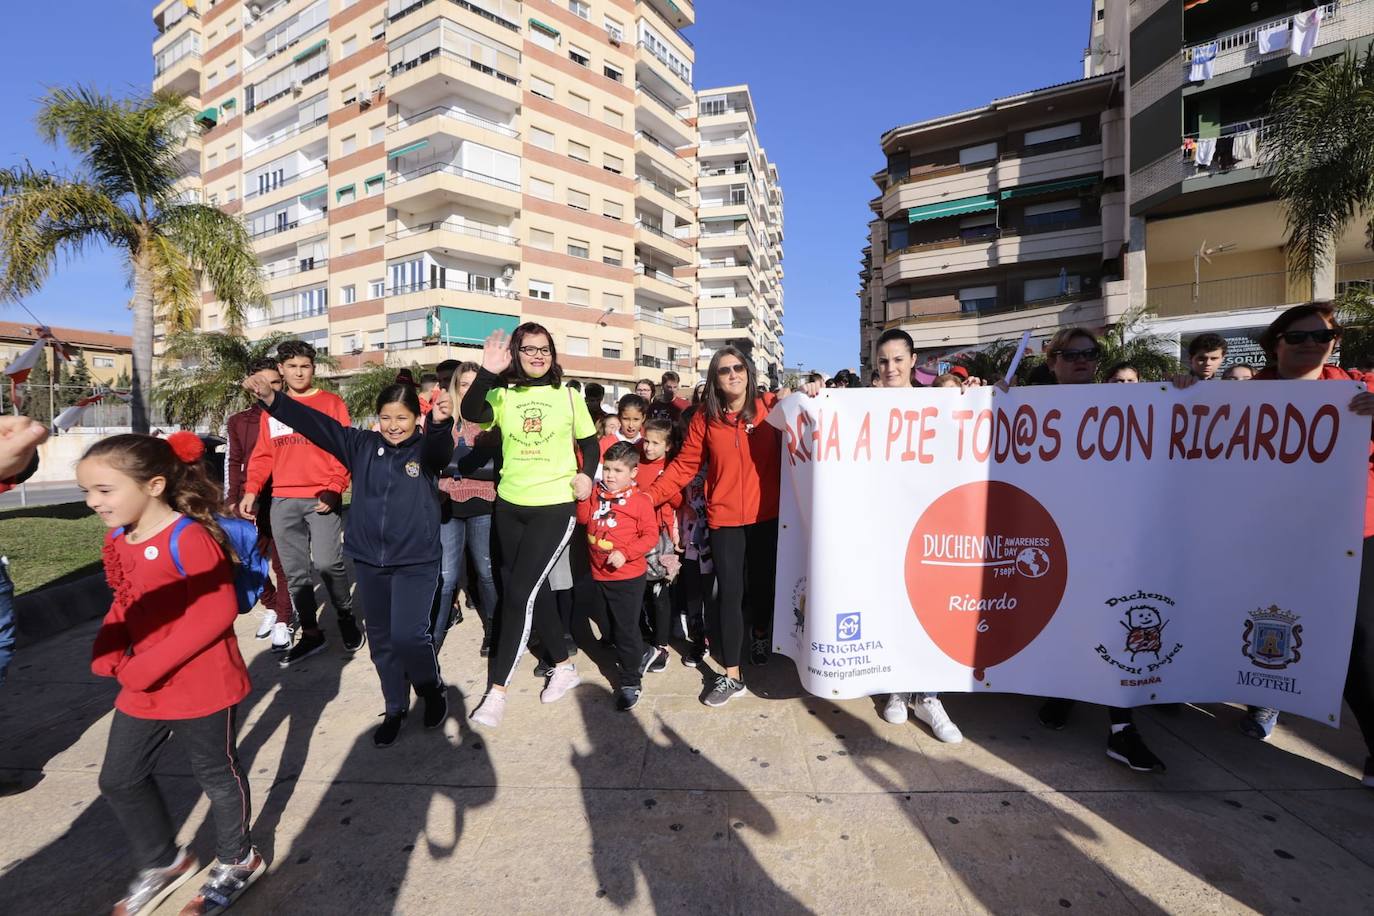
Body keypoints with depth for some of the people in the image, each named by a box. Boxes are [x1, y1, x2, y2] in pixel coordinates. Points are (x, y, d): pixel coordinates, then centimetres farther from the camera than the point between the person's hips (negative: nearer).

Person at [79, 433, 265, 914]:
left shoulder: (189, 538, -25)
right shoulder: (117, 539, 3)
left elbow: (217, 613, -27)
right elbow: (125, 603, 15)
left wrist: (149, 666, -24)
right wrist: (107, 650, -2)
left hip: (201, 686, -8)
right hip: (142, 689, 8)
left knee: (217, 775, 11)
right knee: (119, 778, 20)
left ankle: (238, 861, 36)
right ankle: (164, 861, 43)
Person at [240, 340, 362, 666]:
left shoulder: (331, 403, 2)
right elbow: (262, 454, 14)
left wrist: (334, 489, -15)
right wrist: (251, 491, 1)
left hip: (321, 498, -4)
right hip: (282, 501, 5)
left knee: (328, 563, -11)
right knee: (294, 572, 7)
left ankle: (346, 618, 13)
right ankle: (311, 634, 18)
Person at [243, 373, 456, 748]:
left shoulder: (426, 448, -7)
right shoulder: (362, 445, 4)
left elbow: (441, 449, -29)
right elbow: (317, 424, -1)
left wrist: (441, 422, -53)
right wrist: (272, 399, -16)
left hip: (416, 562, -4)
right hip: (369, 561, 5)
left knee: (407, 635, -12)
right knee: (382, 640, 14)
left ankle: (434, 691, 18)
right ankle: (395, 708, 34)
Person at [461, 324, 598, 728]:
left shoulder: (568, 396, 1)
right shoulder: (502, 395, 1)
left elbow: (589, 442, 10)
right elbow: (471, 413, -19)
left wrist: (586, 474, -7)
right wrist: (487, 372, -32)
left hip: (555, 507, -3)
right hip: (510, 506, 4)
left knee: (519, 592, -9)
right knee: (535, 589, 14)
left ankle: (497, 689, 7)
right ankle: (564, 666, 34)